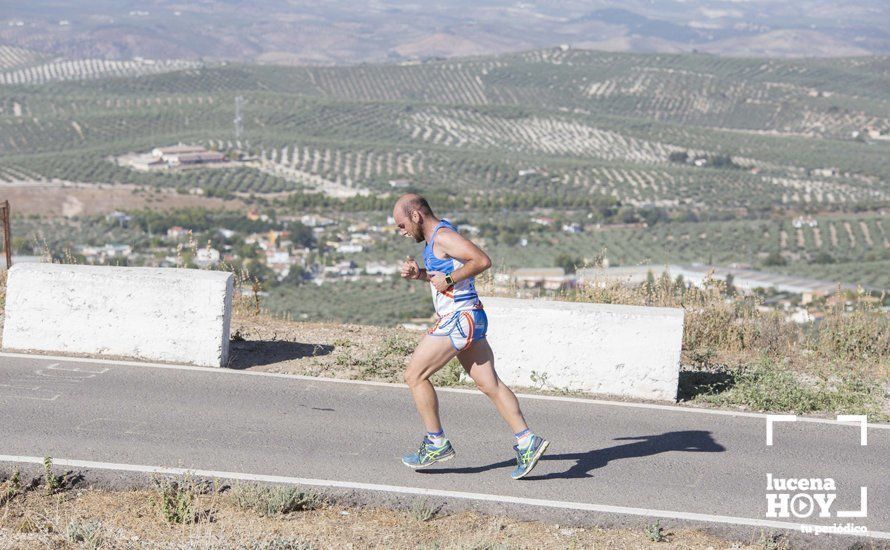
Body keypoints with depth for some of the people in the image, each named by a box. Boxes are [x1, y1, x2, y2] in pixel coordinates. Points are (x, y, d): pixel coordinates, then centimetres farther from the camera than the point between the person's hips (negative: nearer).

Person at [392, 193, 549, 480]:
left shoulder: (443, 236, -14)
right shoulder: (438, 236, 17)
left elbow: (482, 260, -25)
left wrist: (448, 280, -19)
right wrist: (418, 273, 12)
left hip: (459, 319, -10)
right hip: (468, 319, 10)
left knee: (415, 375, -1)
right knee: (489, 384, 5)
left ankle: (437, 443, 4)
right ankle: (527, 442, -1)